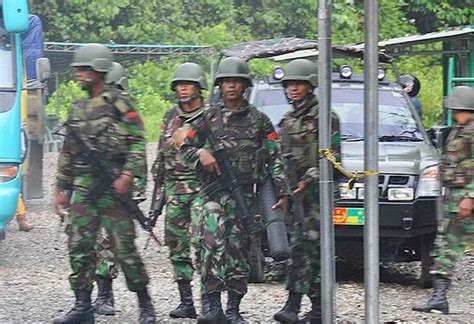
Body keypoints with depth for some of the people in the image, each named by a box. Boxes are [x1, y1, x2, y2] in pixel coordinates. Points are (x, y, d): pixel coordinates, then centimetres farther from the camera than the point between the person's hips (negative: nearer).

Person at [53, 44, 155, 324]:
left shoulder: (119, 103, -3)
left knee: (124, 248, -5)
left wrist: (128, 175, -17)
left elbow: (138, 142, -7)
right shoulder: (78, 110, 17)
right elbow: (68, 152, 21)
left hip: (112, 186, -6)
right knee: (79, 248, 0)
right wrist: (62, 188, 18)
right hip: (82, 188, 6)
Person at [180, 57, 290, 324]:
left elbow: (275, 159, 8)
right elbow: (186, 148, 16)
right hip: (214, 190, -1)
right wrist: (201, 154, -6)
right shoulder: (209, 117, 11)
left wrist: (282, 192, -1)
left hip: (245, 193, 1)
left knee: (238, 250, 3)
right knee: (214, 244, -20)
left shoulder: (259, 120, 10)